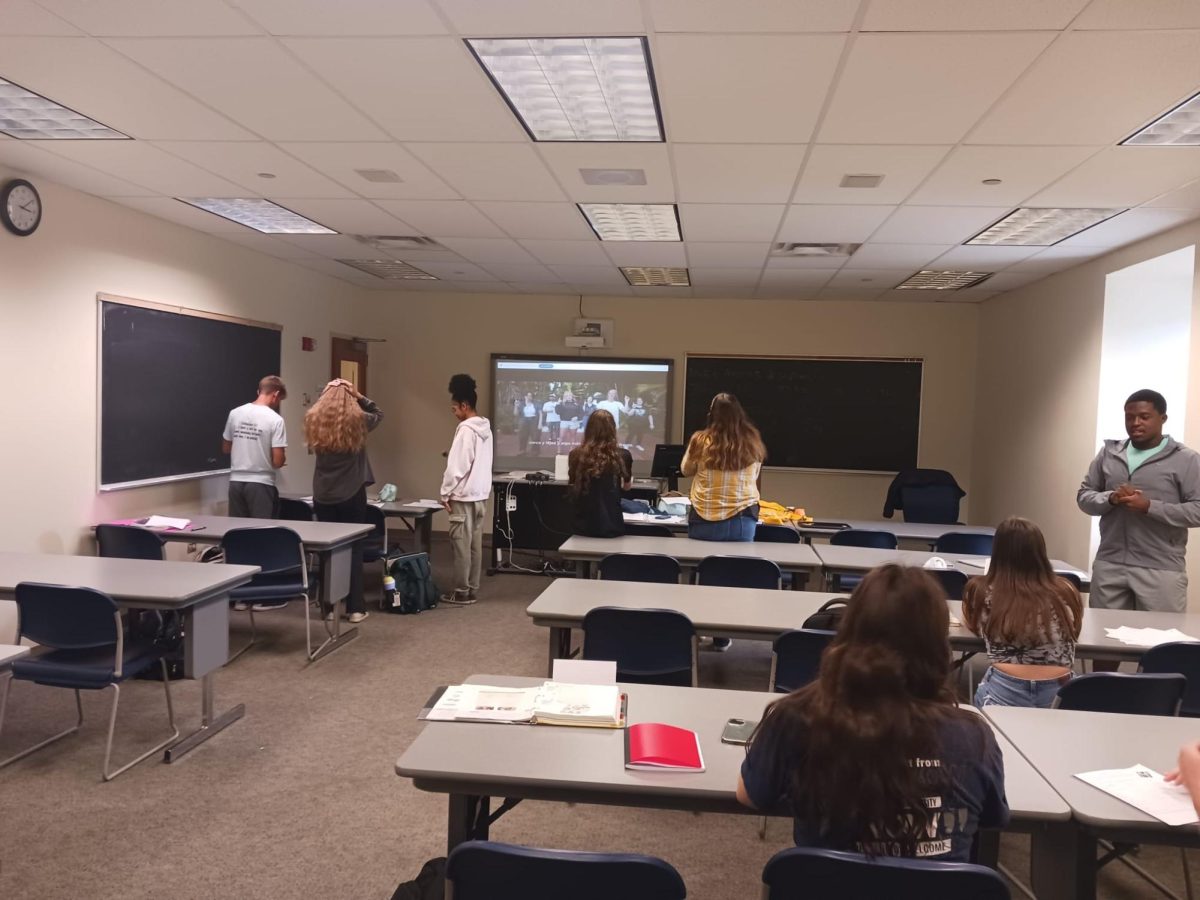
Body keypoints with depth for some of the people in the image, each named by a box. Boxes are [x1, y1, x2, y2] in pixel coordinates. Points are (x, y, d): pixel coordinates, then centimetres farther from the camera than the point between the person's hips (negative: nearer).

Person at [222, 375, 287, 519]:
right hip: (260, 484, -5)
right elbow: (278, 461, -14)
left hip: (236, 482, 5)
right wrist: (282, 460, 7)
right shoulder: (275, 419, -12)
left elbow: (225, 449, 14)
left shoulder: (235, 413, 3)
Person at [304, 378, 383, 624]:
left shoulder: (314, 420, -4)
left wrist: (326, 391, 10)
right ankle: (355, 608, 7)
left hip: (323, 496, 2)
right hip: (352, 494, -2)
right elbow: (378, 414, 12)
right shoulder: (358, 421, -9)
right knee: (353, 550, 5)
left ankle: (329, 606, 15)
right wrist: (360, 397, -1)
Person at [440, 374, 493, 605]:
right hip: (481, 494, 9)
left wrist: (445, 493, -10)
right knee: (475, 544, 11)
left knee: (461, 544, -2)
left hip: (464, 496, -9)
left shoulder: (466, 430, -17)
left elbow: (457, 466, -18)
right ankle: (472, 589, 16)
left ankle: (461, 592, 3)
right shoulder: (486, 429, 10)